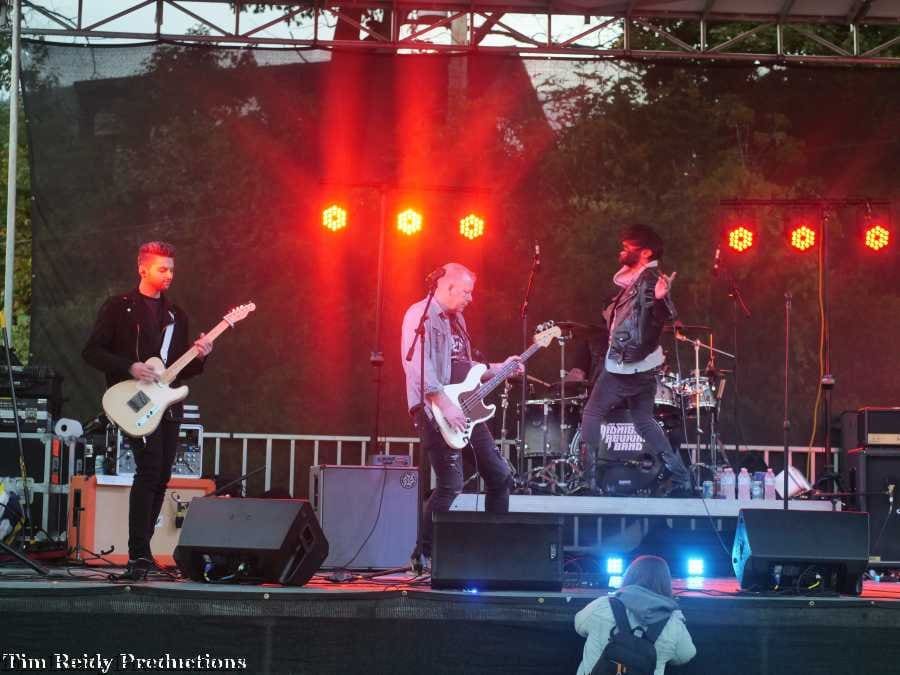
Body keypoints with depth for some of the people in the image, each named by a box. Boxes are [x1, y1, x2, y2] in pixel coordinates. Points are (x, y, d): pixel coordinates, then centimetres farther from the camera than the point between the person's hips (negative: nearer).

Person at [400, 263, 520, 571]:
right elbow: (419, 366, -21)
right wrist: (444, 404, -25)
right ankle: (423, 555, -3)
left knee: (500, 476, 10)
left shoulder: (456, 318, 20)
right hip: (435, 410, -10)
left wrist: (499, 369, 15)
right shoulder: (420, 315, -9)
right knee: (451, 485, -15)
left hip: (465, 408, 10)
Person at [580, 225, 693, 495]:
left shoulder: (648, 279, -17)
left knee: (592, 414, 0)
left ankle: (590, 477, -2)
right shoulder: (635, 278, 11)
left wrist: (661, 299, -51)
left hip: (626, 364, -10)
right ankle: (680, 478, 13)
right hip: (642, 364, 10)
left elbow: (664, 315, -33)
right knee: (644, 421, 15)